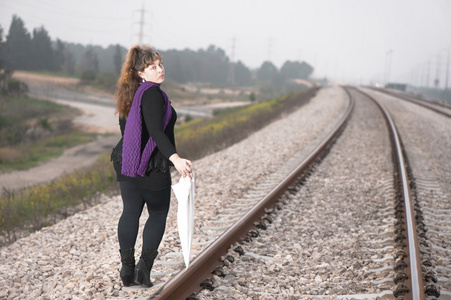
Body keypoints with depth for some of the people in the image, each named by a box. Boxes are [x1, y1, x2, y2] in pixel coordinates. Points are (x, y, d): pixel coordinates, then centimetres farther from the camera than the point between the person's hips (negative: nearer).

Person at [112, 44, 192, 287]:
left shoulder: (130, 93, 11)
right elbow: (156, 131, -26)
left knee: (130, 213, 9)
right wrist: (175, 158, -33)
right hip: (152, 166, -7)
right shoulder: (152, 94, -17)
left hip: (127, 163, 7)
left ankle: (127, 269, 10)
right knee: (158, 214, 7)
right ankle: (144, 267, 2)